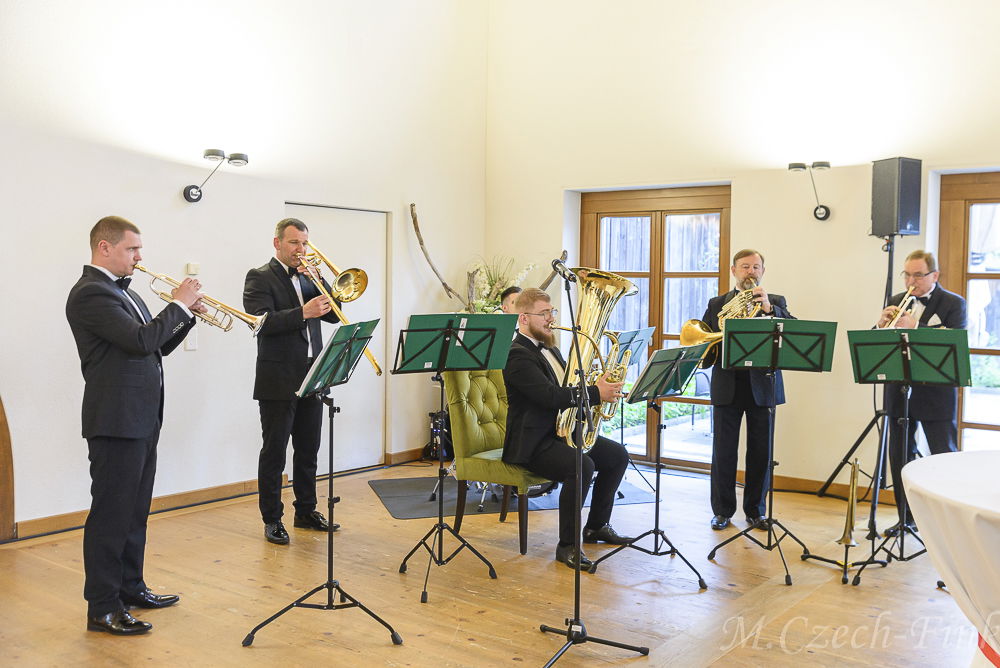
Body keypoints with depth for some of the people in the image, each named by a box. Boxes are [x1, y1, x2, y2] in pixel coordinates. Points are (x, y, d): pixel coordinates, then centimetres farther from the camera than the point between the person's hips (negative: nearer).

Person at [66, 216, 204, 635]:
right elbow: (141, 340, -25)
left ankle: (130, 588, 29)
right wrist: (178, 304, -14)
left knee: (135, 511, 17)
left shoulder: (122, 291, 16)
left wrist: (188, 314, 4)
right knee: (111, 513, -3)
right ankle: (102, 609, 5)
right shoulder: (90, 294, -14)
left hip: (142, 419, 10)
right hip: (116, 421, -10)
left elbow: (156, 347, 18)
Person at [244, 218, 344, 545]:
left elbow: (332, 314, 7)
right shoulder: (260, 277, -4)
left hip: (312, 379, 6)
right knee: (274, 452, 2)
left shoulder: (308, 277, 15)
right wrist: (303, 313, -27)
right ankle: (272, 520, 11)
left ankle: (306, 511, 25)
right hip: (278, 380, -6)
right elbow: (262, 321, -18)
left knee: (308, 450, 13)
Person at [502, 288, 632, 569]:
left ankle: (597, 526, 21)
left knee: (618, 455, 7)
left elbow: (568, 388, 17)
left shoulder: (548, 348, 17)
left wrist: (599, 385, -3)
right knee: (582, 466, -32)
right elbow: (550, 396, -28)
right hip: (533, 443, -10)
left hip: (562, 431, 10)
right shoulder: (518, 354, -16)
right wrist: (596, 393, -27)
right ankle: (567, 546, -19)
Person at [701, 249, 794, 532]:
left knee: (760, 452, 5)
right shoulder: (717, 304, 11)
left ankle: (756, 510, 18)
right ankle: (723, 510, 13)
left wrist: (769, 308, -22)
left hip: (762, 385, 0)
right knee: (723, 452, 2)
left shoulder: (775, 302, 9)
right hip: (727, 386, 0)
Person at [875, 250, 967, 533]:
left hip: (935, 394, -5)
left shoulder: (954, 304, -4)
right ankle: (906, 518, 22)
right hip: (899, 392, 5)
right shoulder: (896, 302, 10)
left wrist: (914, 327, -28)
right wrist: (881, 325, -13)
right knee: (899, 457, 10)